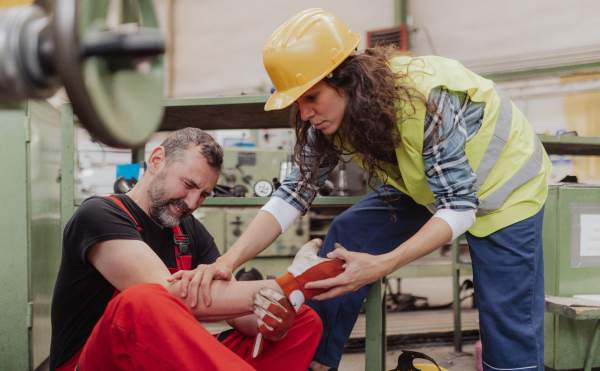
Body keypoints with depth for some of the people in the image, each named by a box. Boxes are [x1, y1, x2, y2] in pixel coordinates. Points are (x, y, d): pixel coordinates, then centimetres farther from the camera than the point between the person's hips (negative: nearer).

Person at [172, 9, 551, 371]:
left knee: (510, 328, -11)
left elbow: (458, 206, -33)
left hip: (502, 184, -6)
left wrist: (381, 264, -45)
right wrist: (229, 259, -30)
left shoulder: (425, 98, -37)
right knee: (345, 238, -9)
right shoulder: (328, 118, -17)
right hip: (427, 186, 6)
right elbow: (294, 193, -15)